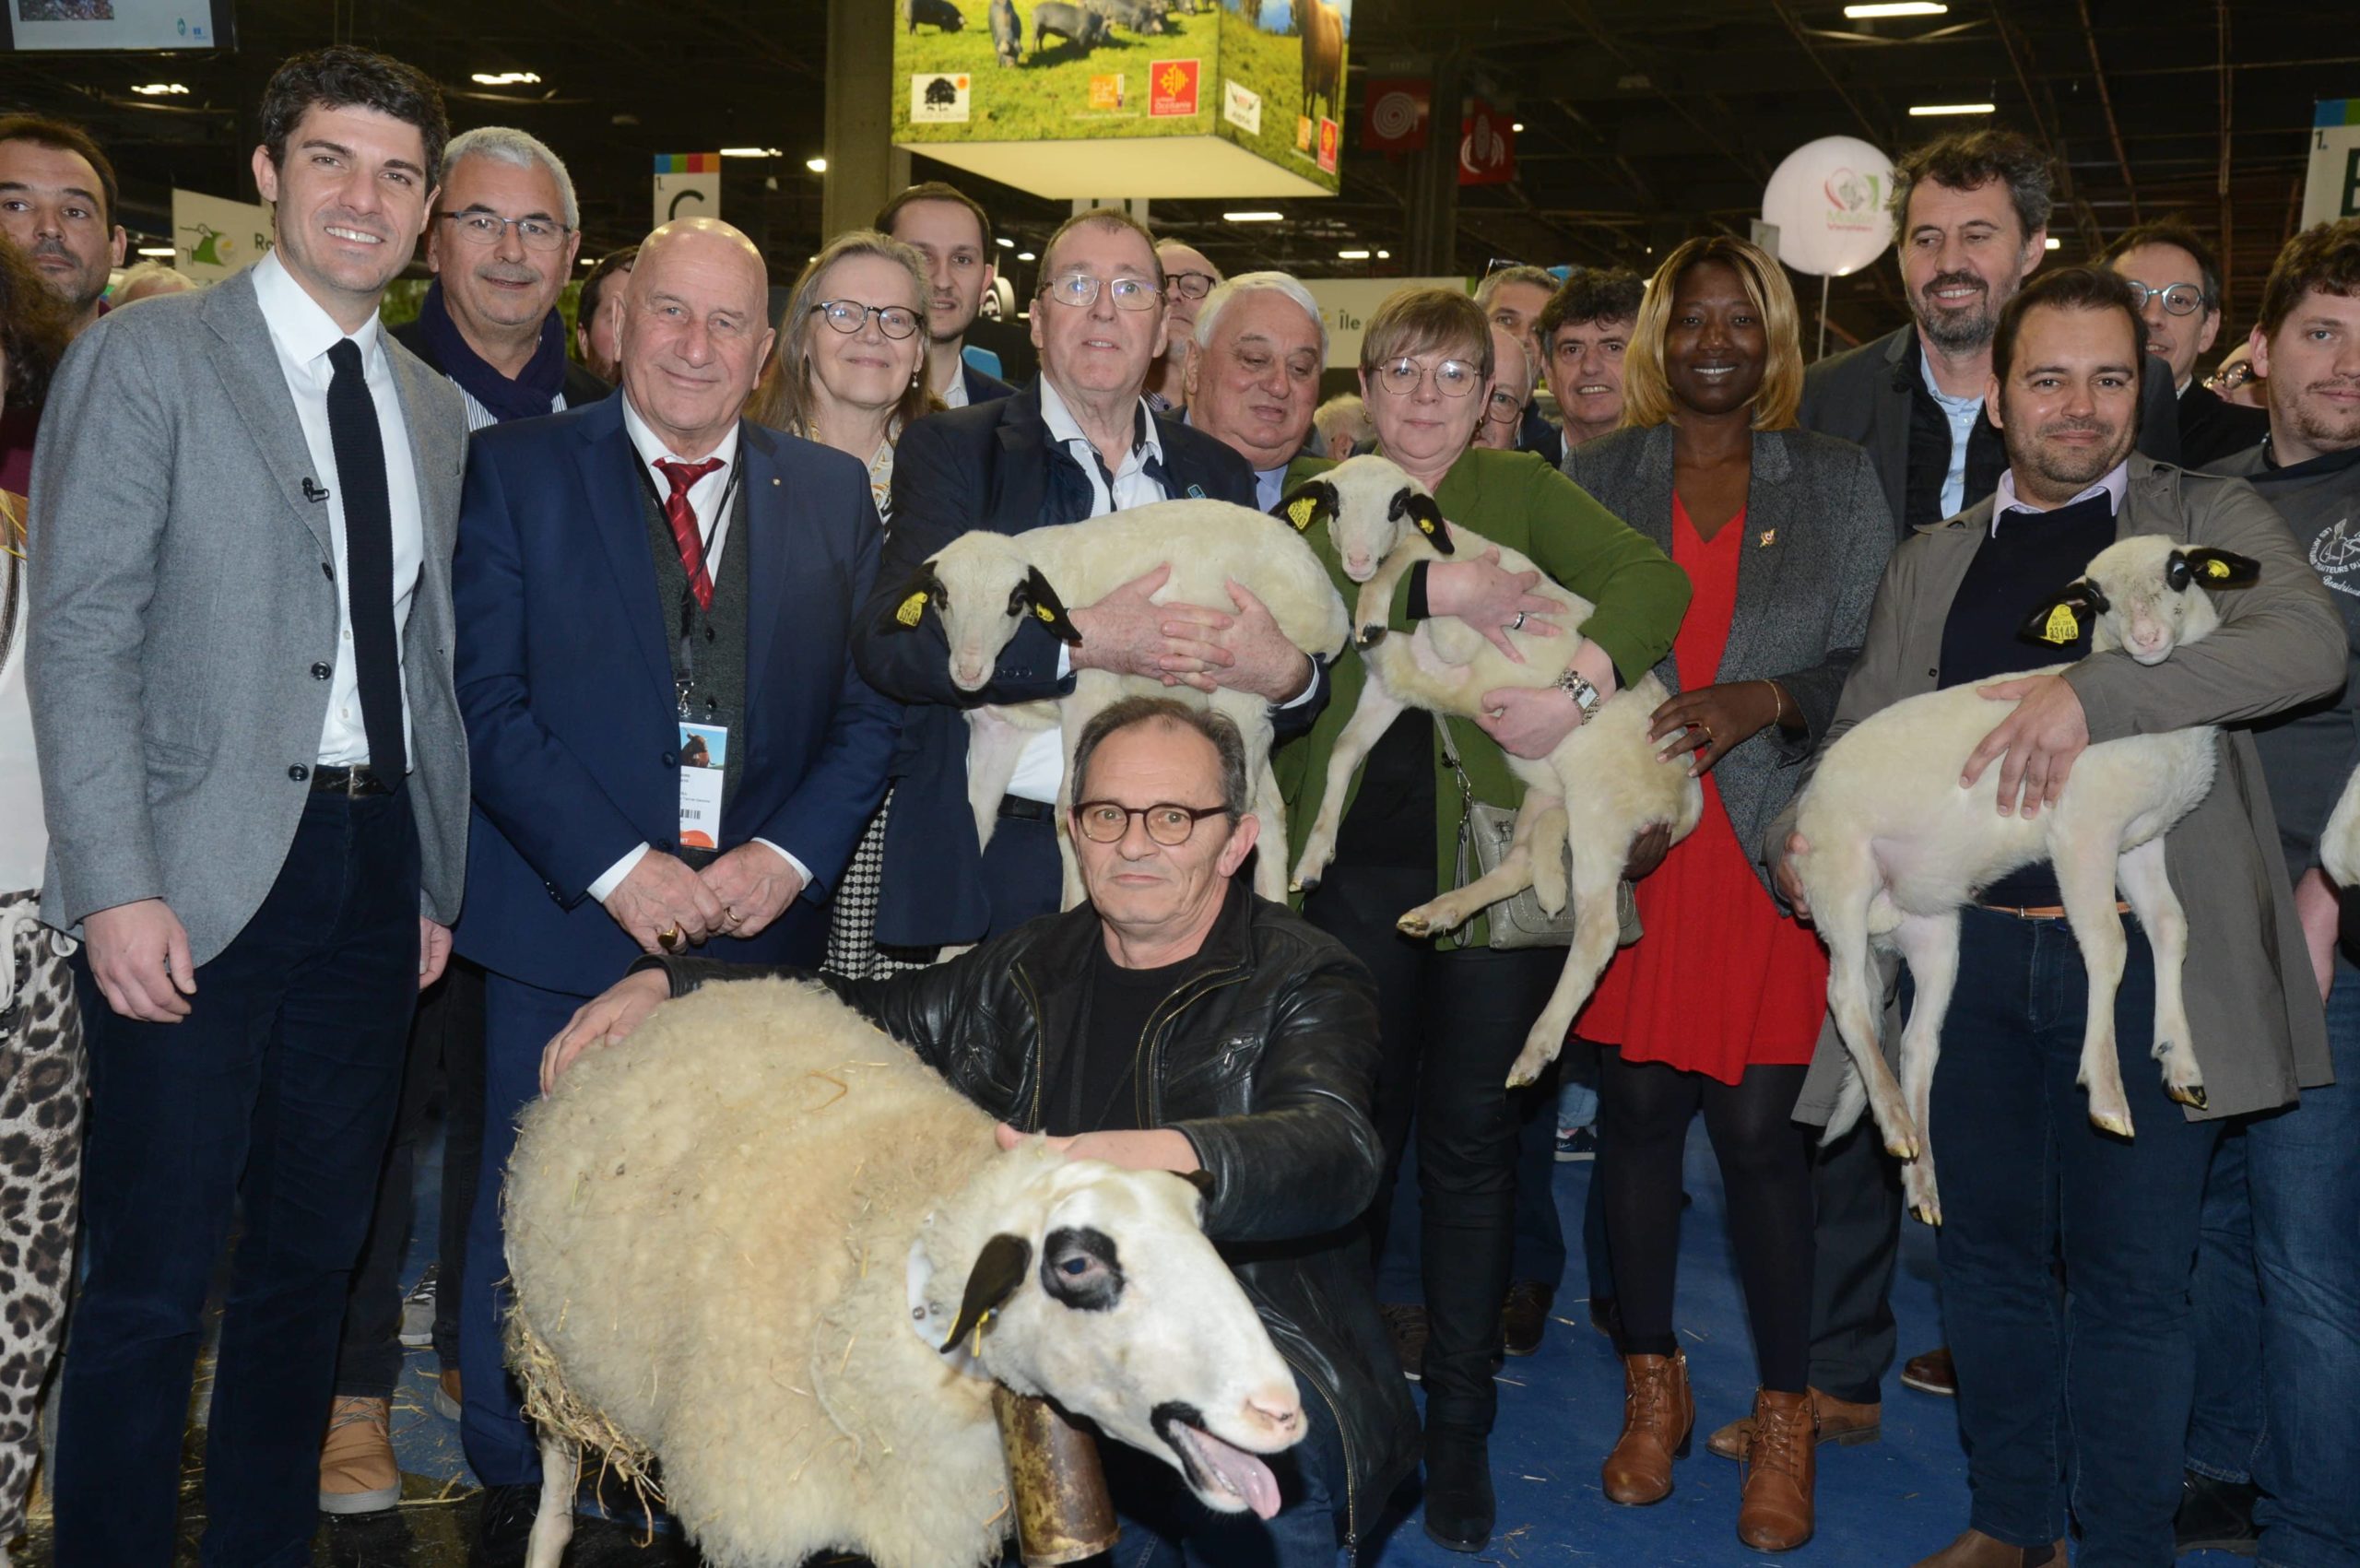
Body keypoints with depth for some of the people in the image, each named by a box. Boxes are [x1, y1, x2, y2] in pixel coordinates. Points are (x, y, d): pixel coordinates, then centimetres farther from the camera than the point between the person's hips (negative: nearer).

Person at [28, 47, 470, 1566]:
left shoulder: (435, 409, 15)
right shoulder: (143, 358, -2)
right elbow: (81, 634, -8)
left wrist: (439, 876, 10)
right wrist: (118, 884, -15)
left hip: (377, 859, 5)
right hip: (206, 871, -5)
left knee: (315, 1257, 13)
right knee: (154, 1274, 0)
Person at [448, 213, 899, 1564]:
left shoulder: (833, 492, 10)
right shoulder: (520, 470, 3)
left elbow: (871, 709, 7)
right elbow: (489, 698, -5)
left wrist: (791, 855, -8)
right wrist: (613, 864, -14)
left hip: (764, 922, 2)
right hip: (569, 920, -1)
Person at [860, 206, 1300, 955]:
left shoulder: (1217, 472, 14)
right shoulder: (951, 449, 4)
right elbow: (890, 643, -10)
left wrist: (1286, 674, -11)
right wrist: (1082, 640, -21)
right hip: (990, 865, -2)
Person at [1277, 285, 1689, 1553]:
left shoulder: (1523, 489, 10)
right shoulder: (1318, 493, 12)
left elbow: (1652, 578, -5)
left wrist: (1581, 684, -21)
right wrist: (1432, 587, -19)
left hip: (1496, 855, 0)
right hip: (1355, 861, 1)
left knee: (1469, 1142, 7)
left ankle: (1459, 1428, 19)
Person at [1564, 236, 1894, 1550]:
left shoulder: (1837, 481, 8)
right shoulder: (1598, 477, 11)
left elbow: (1877, 657, 4)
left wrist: (1768, 700, -13)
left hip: (1773, 839, -1)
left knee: (1760, 1128, -4)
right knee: (1639, 1107, 5)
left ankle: (1785, 1417, 13)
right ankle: (1654, 1382, 24)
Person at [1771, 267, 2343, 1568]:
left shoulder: (2210, 522, 2)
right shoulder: (1931, 563, 13)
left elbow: (2308, 643, -17)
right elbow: (1859, 741, 16)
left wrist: (2090, 691, -28)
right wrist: (1799, 841, -5)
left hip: (2141, 950, -3)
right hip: (1971, 948, 4)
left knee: (2132, 1274, 5)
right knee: (1989, 1252, 14)